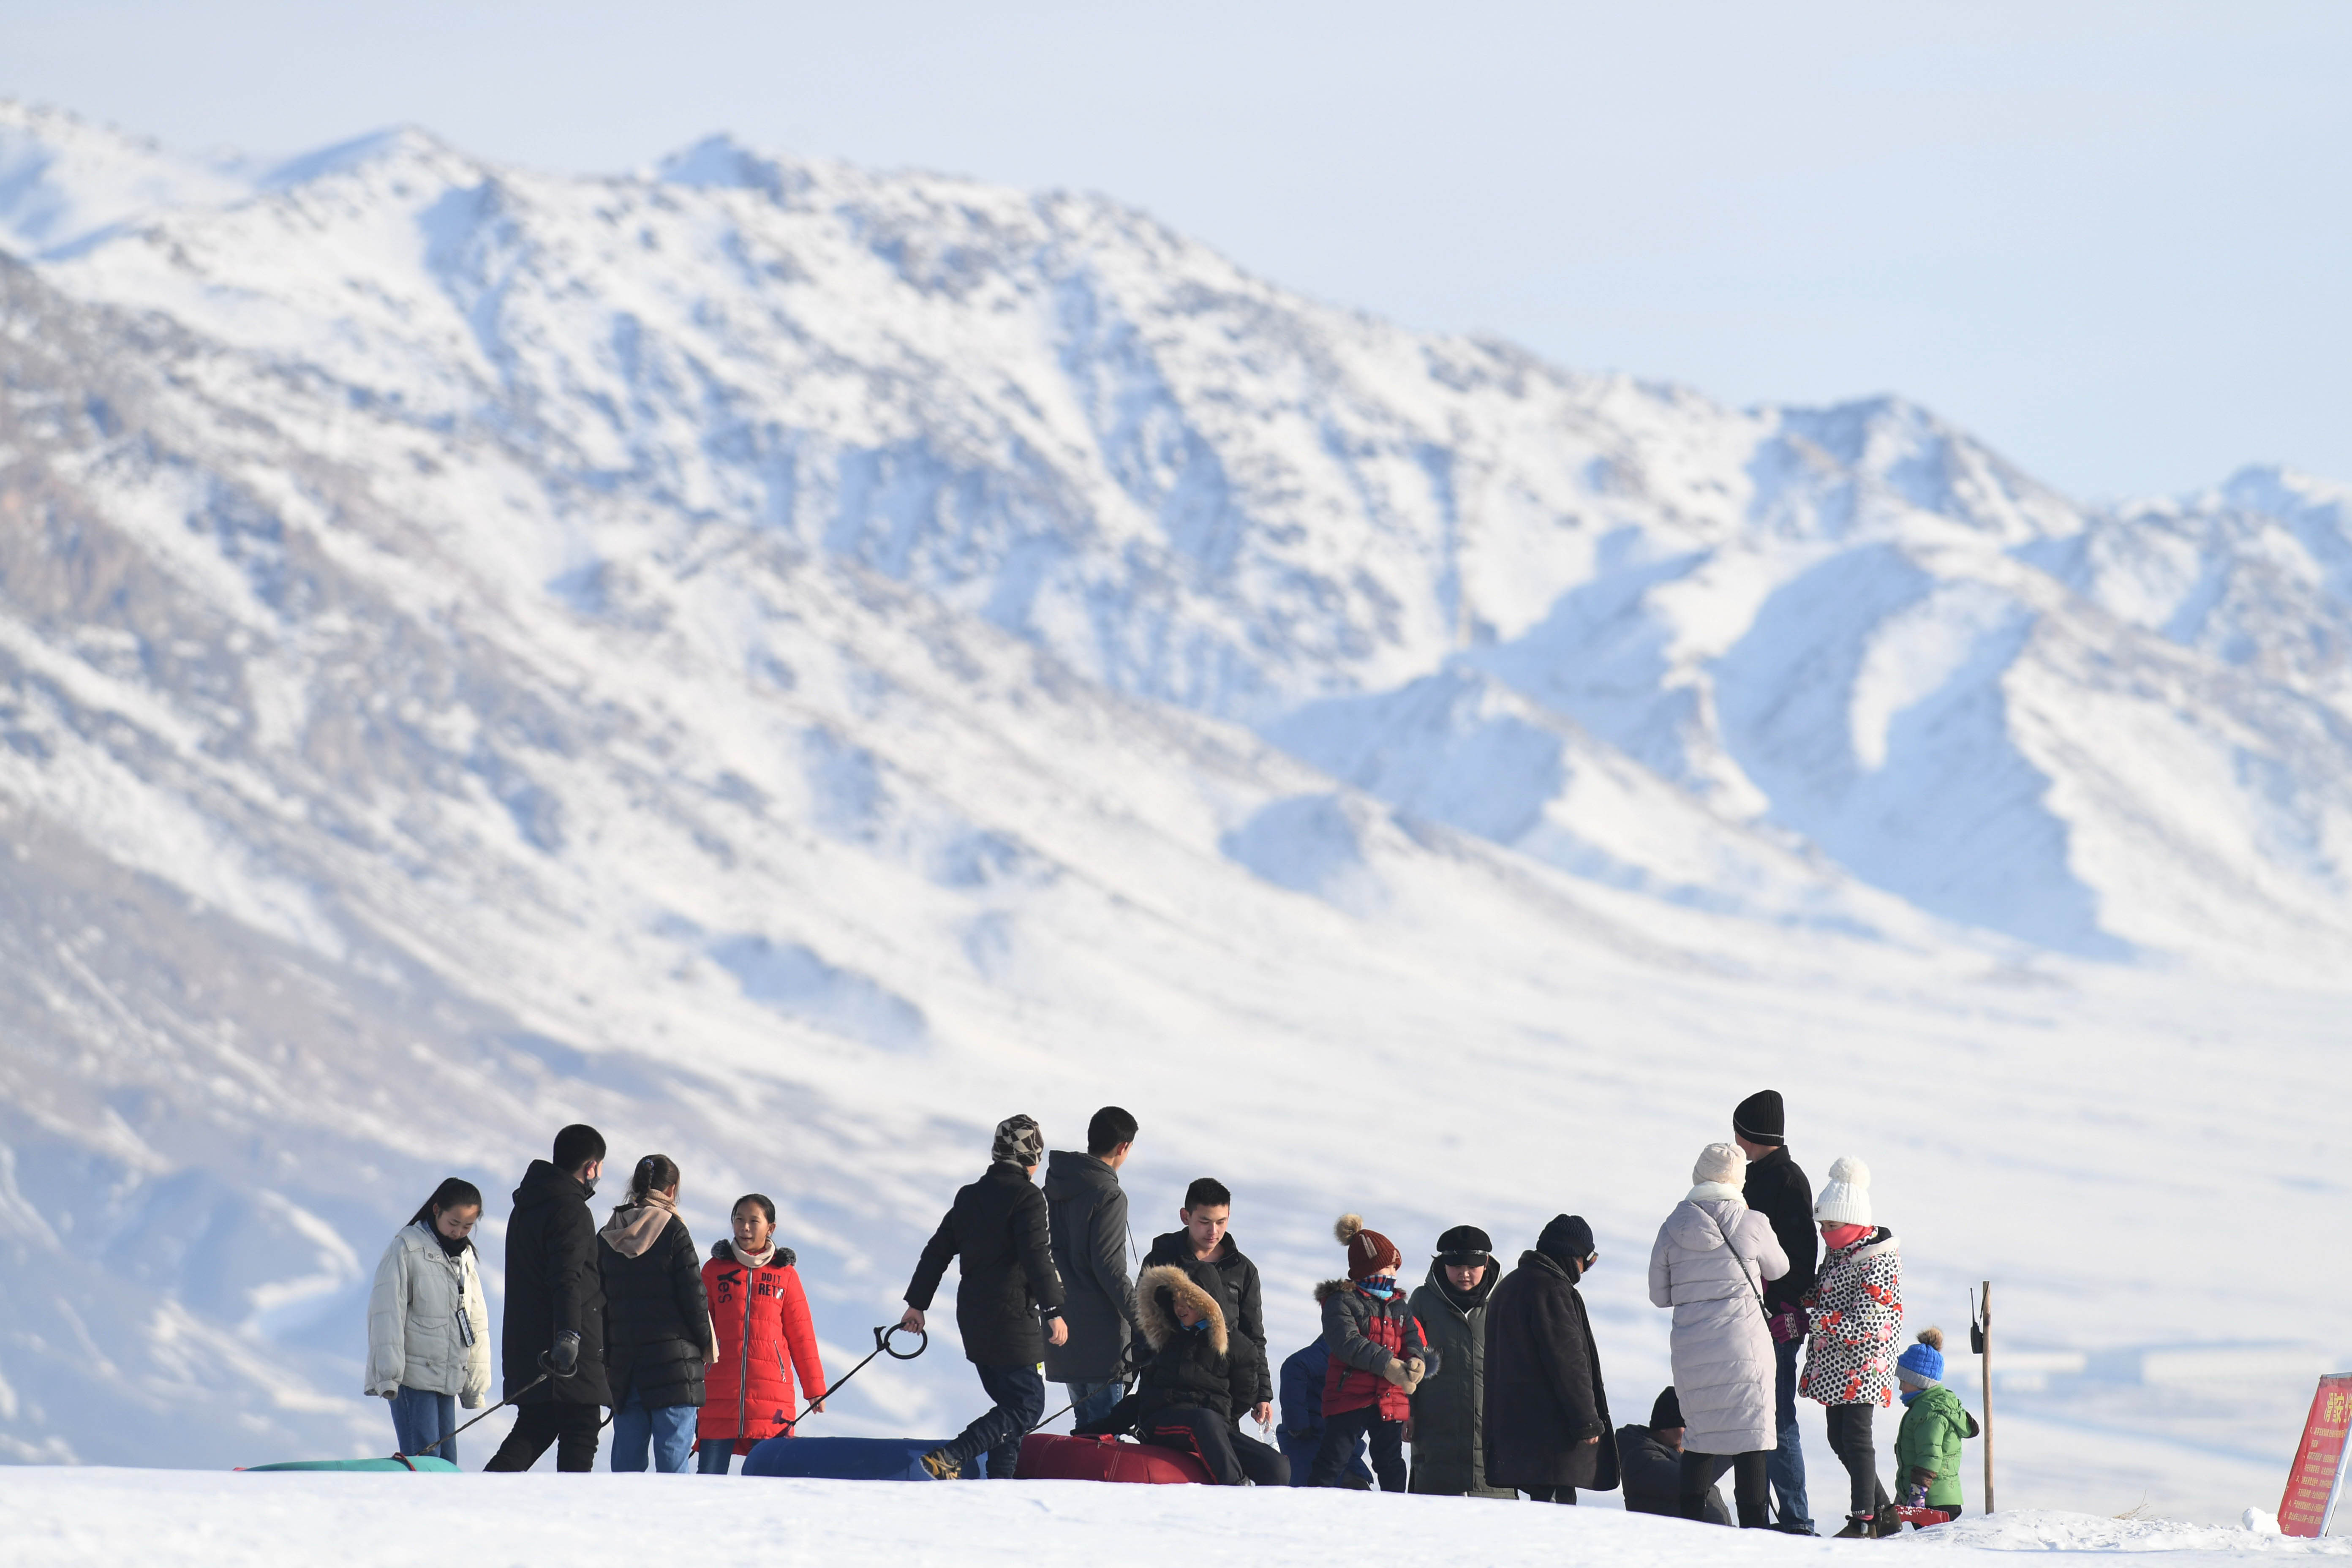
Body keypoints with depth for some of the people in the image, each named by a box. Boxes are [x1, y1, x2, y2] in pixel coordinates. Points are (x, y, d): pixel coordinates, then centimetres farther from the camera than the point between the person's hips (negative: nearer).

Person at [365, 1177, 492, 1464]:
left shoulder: (464, 1256, 17)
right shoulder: (406, 1248, -5)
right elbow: (387, 1314, -10)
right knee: (423, 1460, -14)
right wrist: (388, 1375, -18)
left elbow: (476, 1322, 22)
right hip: (412, 1375, -7)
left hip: (448, 1380, 7)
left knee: (446, 1460, 4)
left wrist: (476, 1386, 19)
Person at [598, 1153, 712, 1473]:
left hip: (623, 1361, 5)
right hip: (673, 1359, -5)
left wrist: (606, 1359, 15)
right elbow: (693, 1295, -7)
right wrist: (707, 1346, 6)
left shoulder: (607, 1239, 7)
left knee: (627, 1455, 7)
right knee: (673, 1450, -5)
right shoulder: (673, 1232, -8)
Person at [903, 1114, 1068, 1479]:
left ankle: (999, 1481, 9)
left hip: (973, 1319, 8)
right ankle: (951, 1458, -21)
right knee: (1028, 1405, -7)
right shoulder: (1027, 1198, -9)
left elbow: (937, 1251, 16)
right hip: (1012, 1320, -8)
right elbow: (1037, 1257, -18)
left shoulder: (970, 1197, 13)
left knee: (1012, 1403, 16)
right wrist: (1054, 1311, -17)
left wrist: (917, 1303, 21)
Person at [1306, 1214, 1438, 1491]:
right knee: (1331, 1461, -7)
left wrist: (1418, 1362, -21)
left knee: (1392, 1467, 11)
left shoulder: (1399, 1308, 16)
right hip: (1349, 1397, -5)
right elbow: (1347, 1342, -19)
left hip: (1391, 1401, 6)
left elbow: (1415, 1342, 4)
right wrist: (1387, 1365, -28)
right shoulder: (1342, 1302, -4)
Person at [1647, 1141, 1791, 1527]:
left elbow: (1659, 1296, 8)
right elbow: (1778, 1269, 13)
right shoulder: (1750, 1224, -6)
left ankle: (1692, 1524, 13)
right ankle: (1753, 1529, -2)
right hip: (1744, 1342, -3)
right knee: (1750, 1435, 1)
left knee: (1699, 1436, 14)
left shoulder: (1674, 1227, 2)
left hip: (1691, 1348, 3)